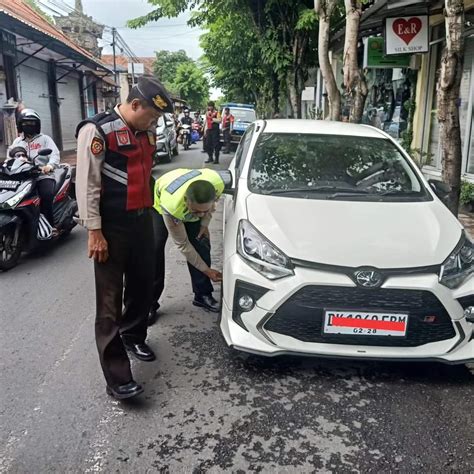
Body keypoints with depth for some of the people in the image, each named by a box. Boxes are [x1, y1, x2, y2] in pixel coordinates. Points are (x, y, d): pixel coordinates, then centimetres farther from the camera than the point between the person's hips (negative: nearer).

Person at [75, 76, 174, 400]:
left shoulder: (147, 131, 10)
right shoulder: (97, 130, -12)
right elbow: (87, 184, -14)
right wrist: (94, 231, -16)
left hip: (143, 221, 7)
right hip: (112, 227, -7)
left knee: (143, 285, 17)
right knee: (111, 300, -3)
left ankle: (133, 337, 41)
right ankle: (117, 377, 2)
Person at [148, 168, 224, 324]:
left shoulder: (218, 183, -37)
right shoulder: (171, 206, -45)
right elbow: (183, 245, -29)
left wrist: (205, 224, -13)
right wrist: (206, 270, -23)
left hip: (188, 208, 4)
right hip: (159, 205, -4)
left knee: (202, 245, -7)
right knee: (154, 251, -15)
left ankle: (203, 295, 9)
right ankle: (150, 305, -3)